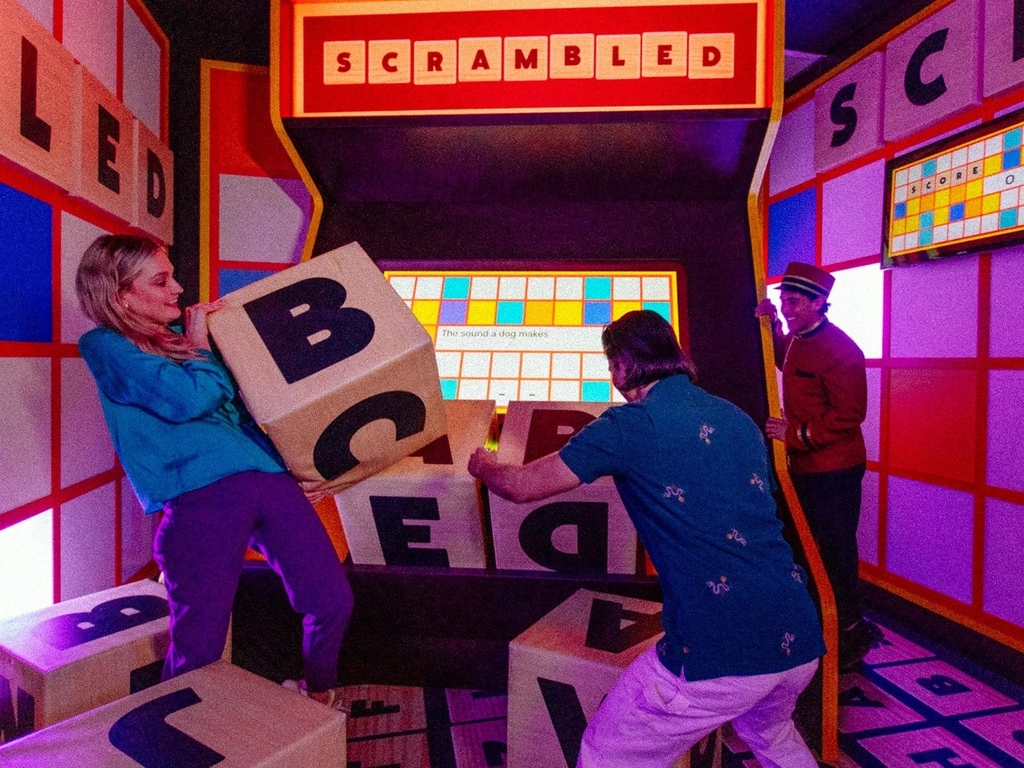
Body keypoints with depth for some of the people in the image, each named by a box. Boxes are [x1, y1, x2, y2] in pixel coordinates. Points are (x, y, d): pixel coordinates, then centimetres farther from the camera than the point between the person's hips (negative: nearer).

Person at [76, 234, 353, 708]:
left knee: (333, 600, 3)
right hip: (197, 496, -5)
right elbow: (191, 399, -12)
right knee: (198, 647, 2)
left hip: (265, 476, 6)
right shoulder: (105, 346, 4)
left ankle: (320, 696, 32)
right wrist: (199, 345, 4)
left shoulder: (184, 333, 24)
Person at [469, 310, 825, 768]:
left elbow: (522, 486, -1)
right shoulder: (738, 419, 12)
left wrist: (483, 465, 22)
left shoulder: (631, 425, -7)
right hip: (799, 642, 8)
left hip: (718, 652, -7)